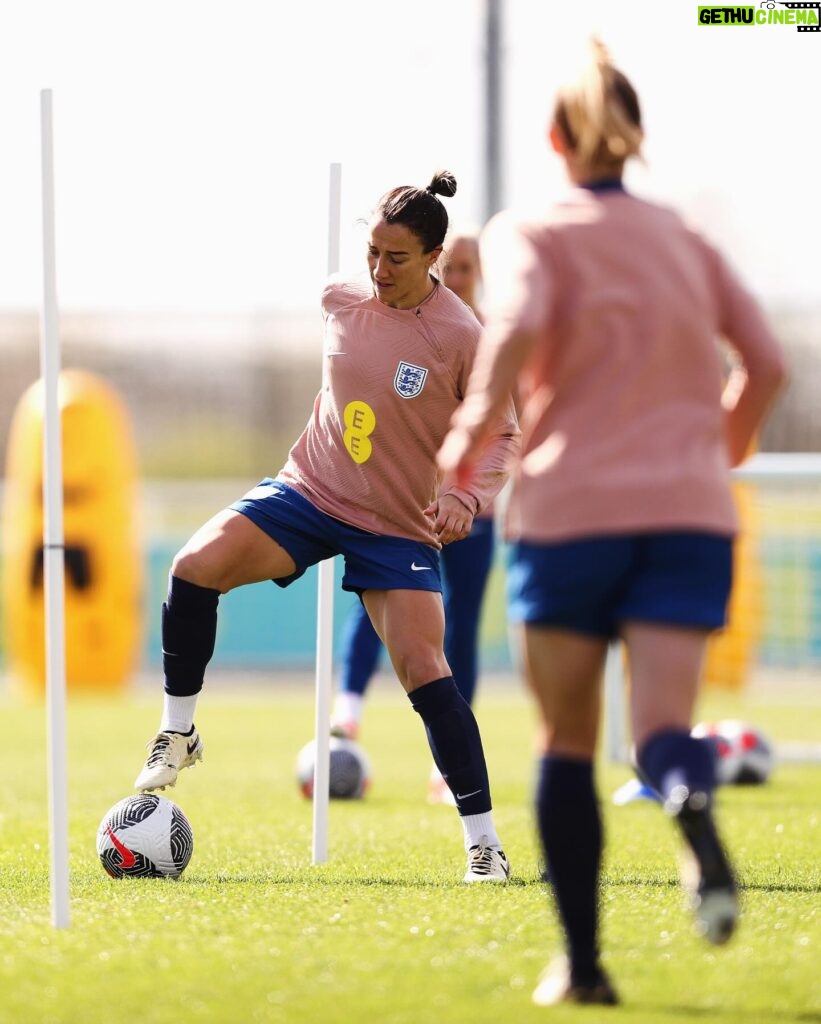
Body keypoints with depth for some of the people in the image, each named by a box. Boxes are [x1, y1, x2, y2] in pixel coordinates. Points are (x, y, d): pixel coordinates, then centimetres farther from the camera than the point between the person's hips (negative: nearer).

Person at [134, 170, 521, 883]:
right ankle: (178, 732, -1)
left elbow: (504, 436, -10)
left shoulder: (461, 337, -17)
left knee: (425, 672, -14)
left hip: (399, 527, -4)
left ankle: (484, 842, -6)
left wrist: (465, 496, -26)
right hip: (308, 493, 4)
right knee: (194, 568, -18)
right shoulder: (341, 299, -4)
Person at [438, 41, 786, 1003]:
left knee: (567, 742, 11)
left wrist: (472, 425, -10)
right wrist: (723, 444, 28)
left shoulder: (527, 234, 3)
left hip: (567, 509, -2)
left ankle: (581, 961, 12)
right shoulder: (686, 241, 15)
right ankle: (695, 809, -45)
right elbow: (765, 363, 10)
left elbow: (516, 322, -18)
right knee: (662, 729, -9)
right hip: (687, 511, 2)